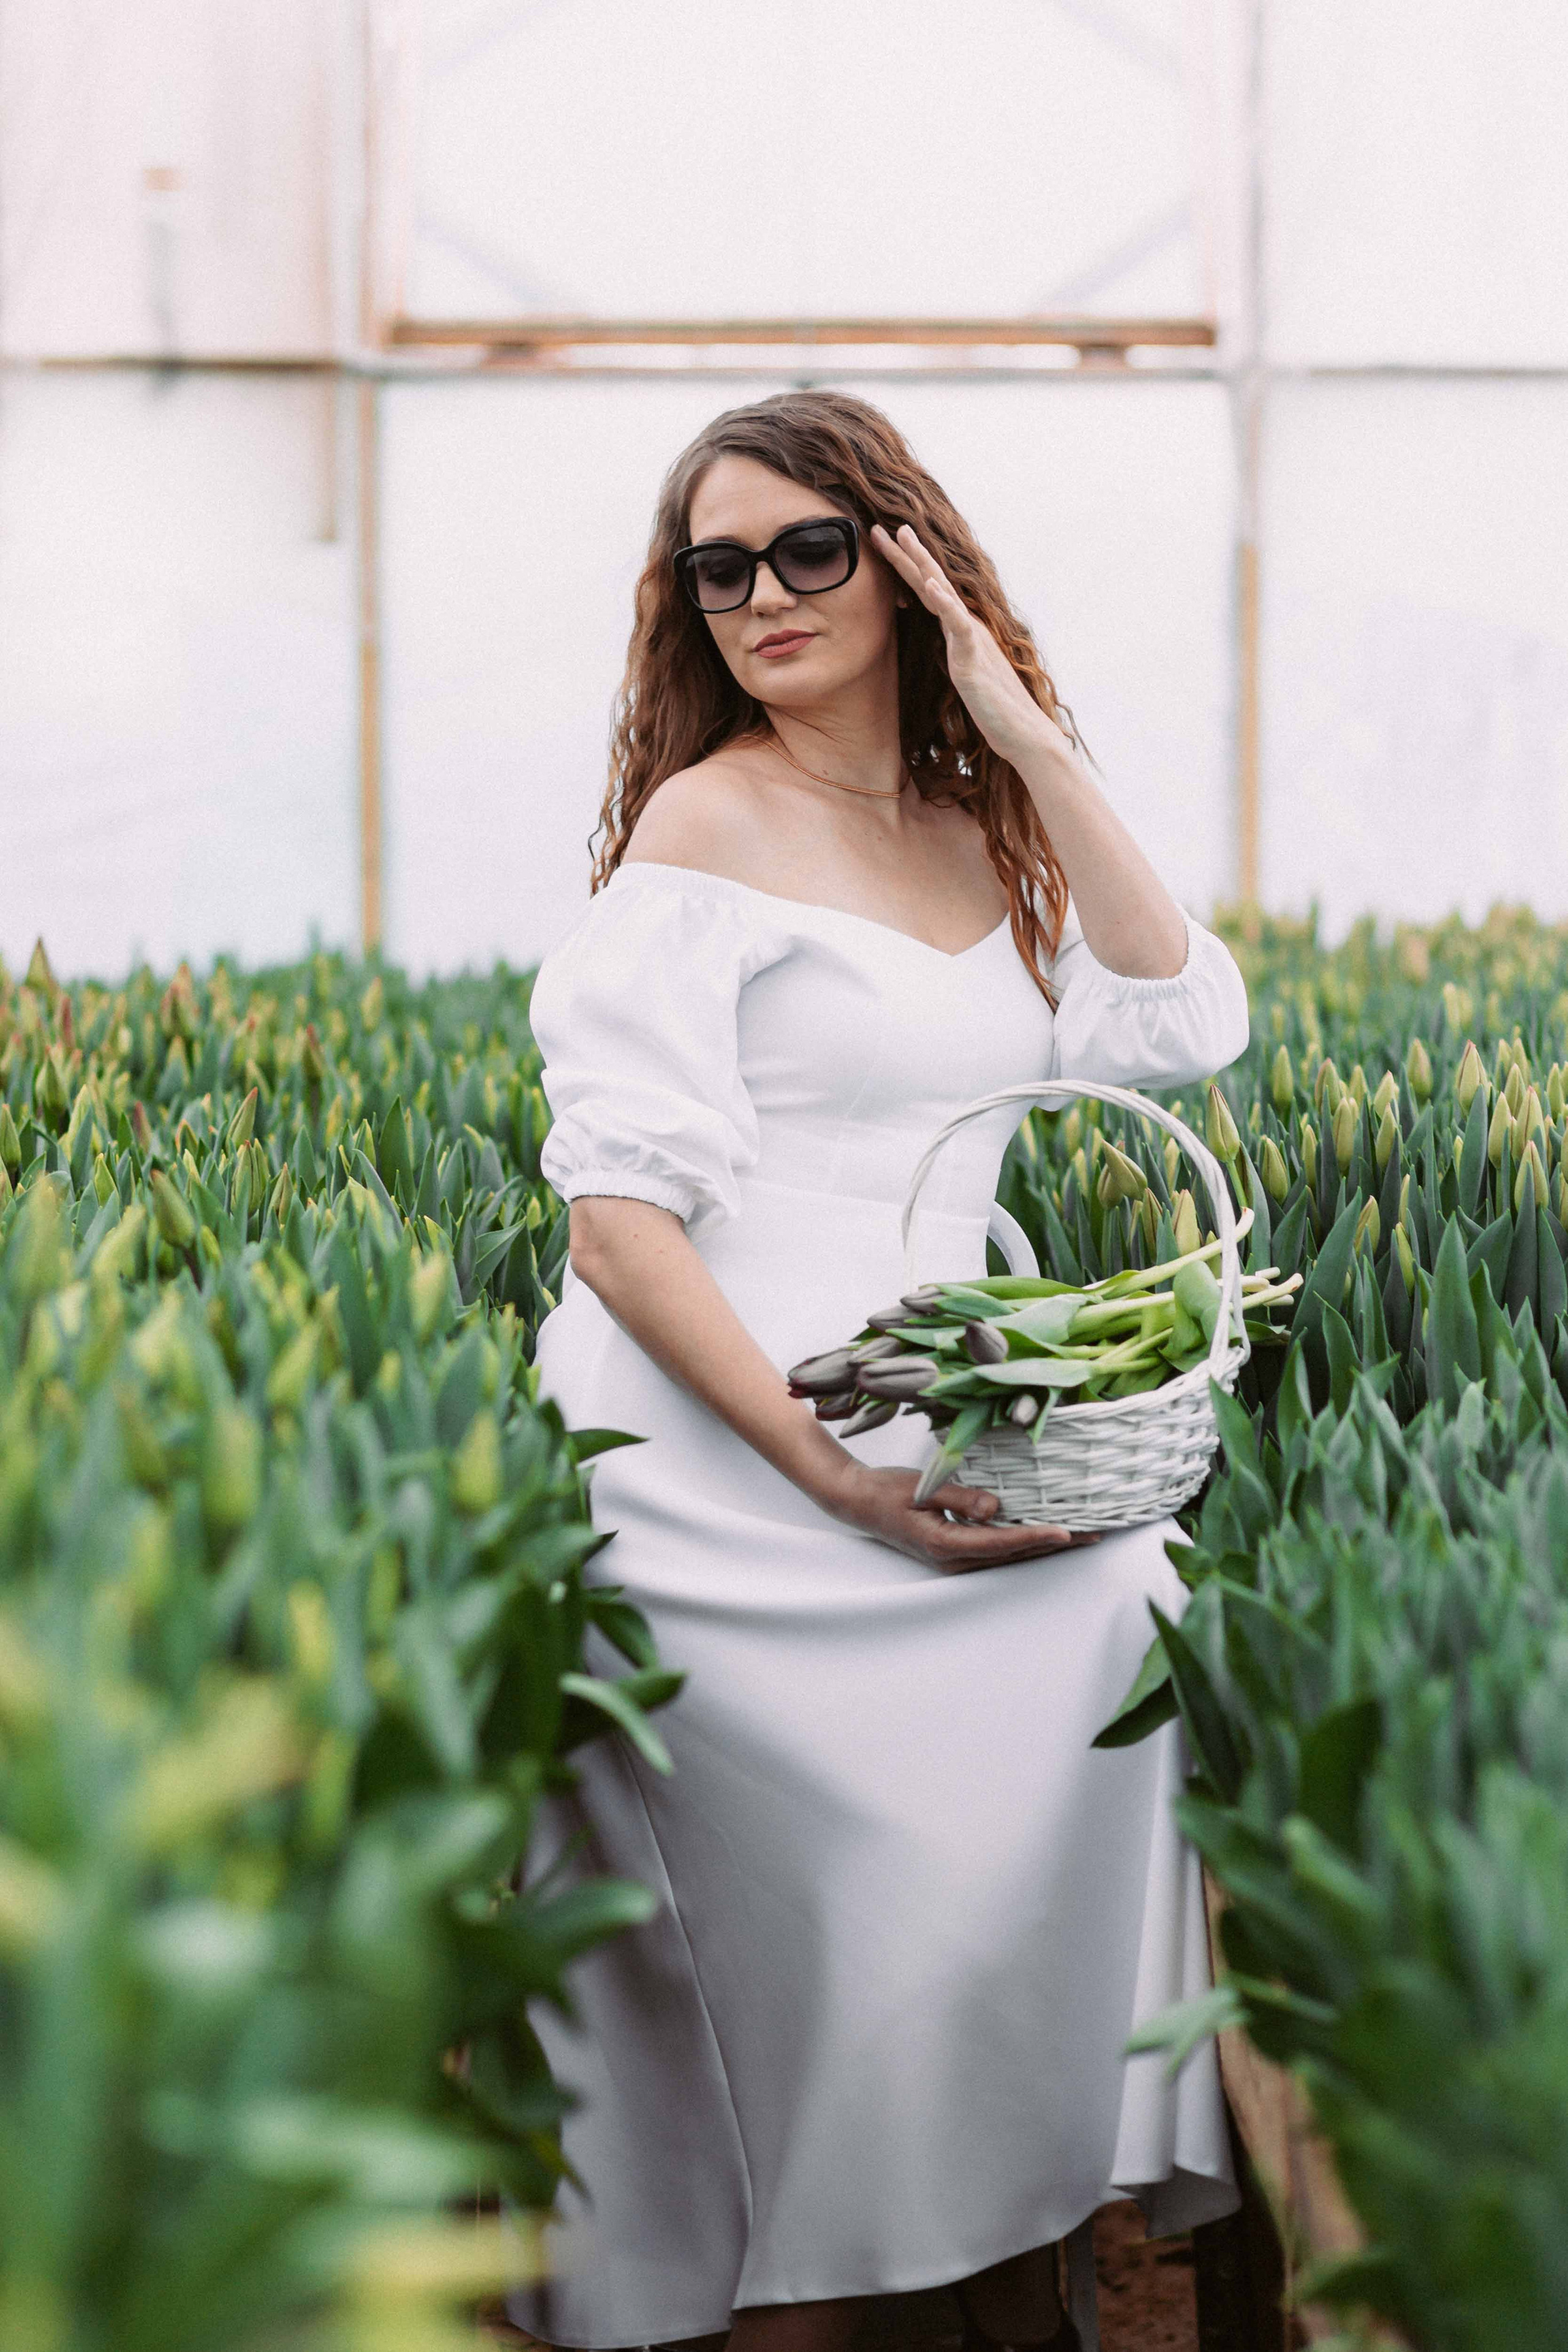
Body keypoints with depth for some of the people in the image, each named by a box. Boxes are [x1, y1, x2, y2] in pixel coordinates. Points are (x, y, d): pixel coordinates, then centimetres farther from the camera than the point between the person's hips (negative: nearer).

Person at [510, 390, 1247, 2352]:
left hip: (930, 1430, 6)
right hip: (722, 1447, -6)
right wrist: (835, 1478, -21)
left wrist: (1037, 749, -4)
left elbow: (1189, 1026, -1)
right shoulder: (707, 824, -6)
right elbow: (616, 1223, -13)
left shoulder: (991, 837, 14)